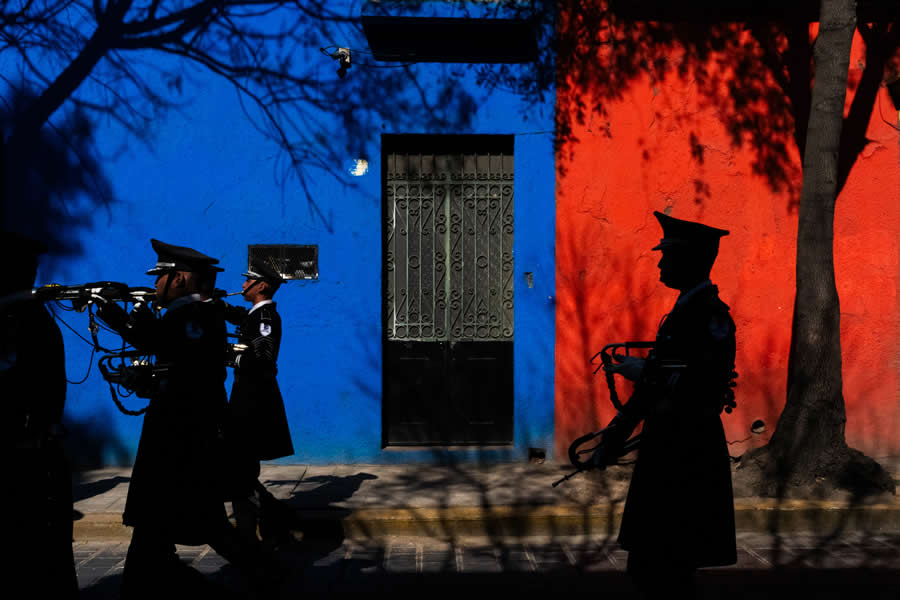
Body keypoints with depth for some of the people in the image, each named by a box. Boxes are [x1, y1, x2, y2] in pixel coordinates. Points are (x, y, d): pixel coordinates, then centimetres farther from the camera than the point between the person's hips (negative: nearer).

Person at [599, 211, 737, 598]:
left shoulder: (711, 314, -15)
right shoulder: (683, 310, 15)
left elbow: (709, 382, -25)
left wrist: (645, 370, -15)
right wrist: (616, 433, 20)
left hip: (688, 453, -10)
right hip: (668, 447, 10)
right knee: (648, 565, 15)